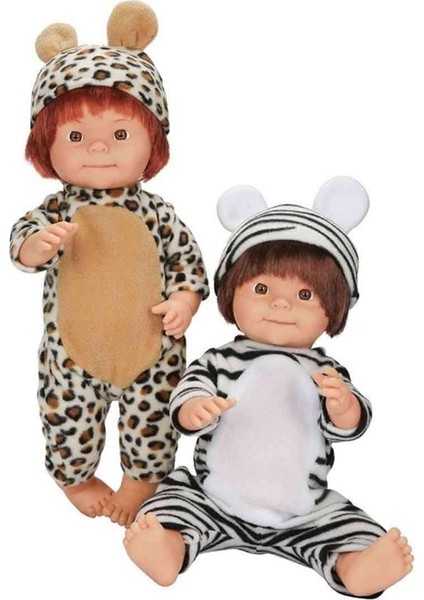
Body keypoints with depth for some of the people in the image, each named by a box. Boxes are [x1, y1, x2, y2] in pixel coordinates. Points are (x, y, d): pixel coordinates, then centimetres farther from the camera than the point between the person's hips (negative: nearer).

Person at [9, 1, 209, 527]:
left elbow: (189, 261, -2)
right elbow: (21, 242, -20)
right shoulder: (56, 213, -10)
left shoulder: (158, 215, -9)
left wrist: (184, 299, -19)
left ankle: (142, 476, 45)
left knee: (150, 420, 17)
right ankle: (76, 476, 47)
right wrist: (38, 244, -42)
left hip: (149, 348, 0)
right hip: (73, 350, 1)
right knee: (70, 418, 18)